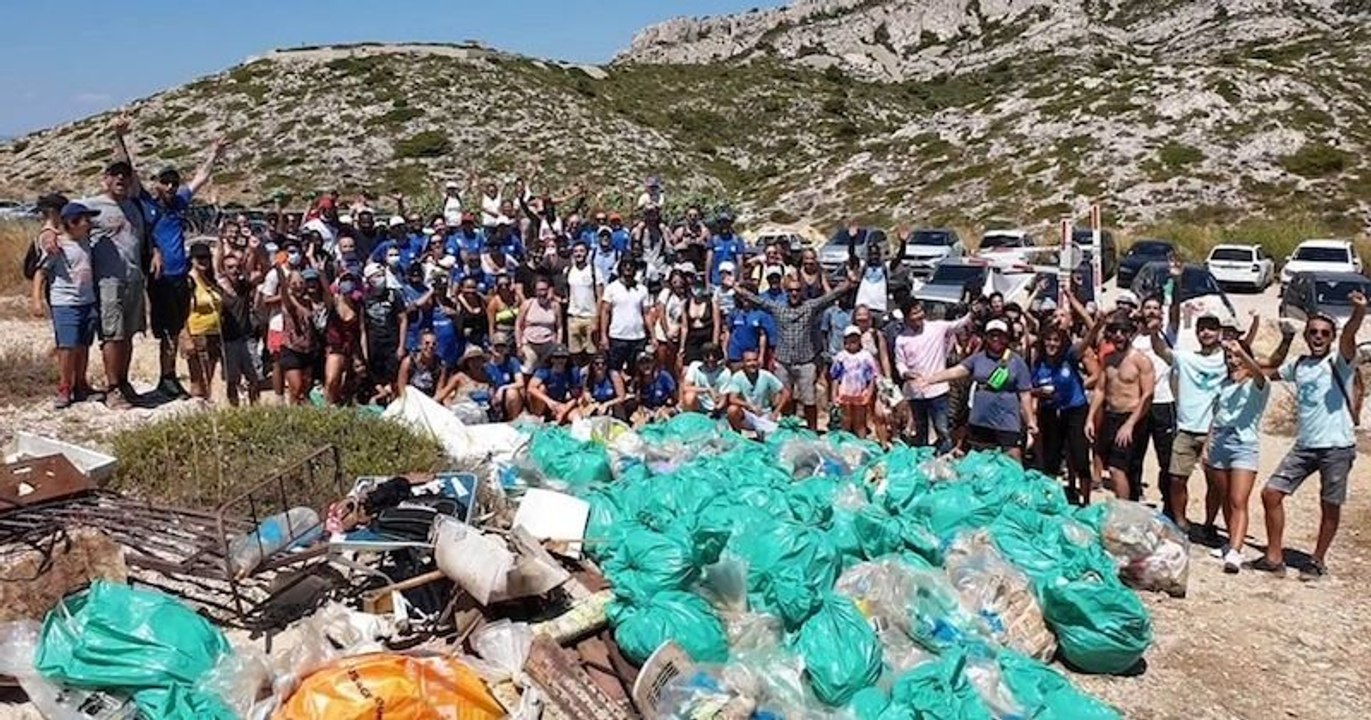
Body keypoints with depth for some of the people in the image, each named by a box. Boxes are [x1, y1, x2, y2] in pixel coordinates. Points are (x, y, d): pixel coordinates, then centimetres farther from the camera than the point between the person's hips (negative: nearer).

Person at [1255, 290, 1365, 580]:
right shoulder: (1298, 365, 9)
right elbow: (1269, 373, 29)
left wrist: (1359, 312, -49)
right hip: (1305, 446, 5)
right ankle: (1274, 556, 13)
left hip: (1337, 447, -5)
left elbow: (1348, 337, -30)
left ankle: (1318, 561, 24)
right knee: (1271, 493, 2)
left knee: (1330, 506, 7)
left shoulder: (1339, 361, -7)